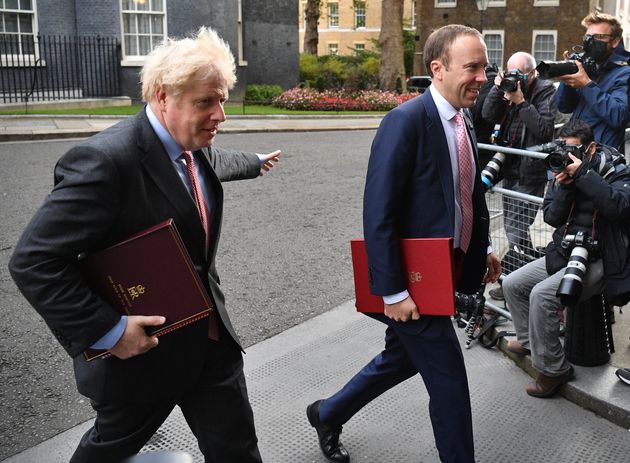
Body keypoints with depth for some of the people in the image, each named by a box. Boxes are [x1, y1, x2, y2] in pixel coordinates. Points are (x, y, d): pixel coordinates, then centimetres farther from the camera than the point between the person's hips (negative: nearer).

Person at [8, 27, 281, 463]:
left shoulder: (195, 149, 2)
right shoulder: (105, 160, -27)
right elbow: (33, 260, -27)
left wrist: (256, 162, 48)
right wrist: (106, 330, -27)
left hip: (212, 340, 7)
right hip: (138, 350, -7)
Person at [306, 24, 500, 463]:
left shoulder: (464, 124, 7)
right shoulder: (406, 121, -20)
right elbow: (378, 216, -23)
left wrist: (482, 249, 10)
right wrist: (393, 291, -23)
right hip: (412, 279, -9)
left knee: (402, 358, 24)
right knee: (449, 381, 3)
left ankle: (327, 414, 46)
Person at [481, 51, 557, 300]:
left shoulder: (546, 91, -7)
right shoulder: (508, 86, 9)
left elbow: (544, 129, -19)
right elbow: (488, 116, -1)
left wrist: (521, 102, -21)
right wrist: (497, 89, -12)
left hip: (530, 174, -7)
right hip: (510, 169, 7)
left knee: (516, 228, -6)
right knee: (514, 226, 17)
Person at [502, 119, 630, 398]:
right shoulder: (563, 170, 6)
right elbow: (551, 217, 1)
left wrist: (583, 174, -29)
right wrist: (564, 187, -15)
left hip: (599, 260, -7)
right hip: (563, 253, 8)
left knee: (542, 295, -26)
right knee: (512, 285, 3)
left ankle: (552, 369, -13)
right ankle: (528, 341, 22)